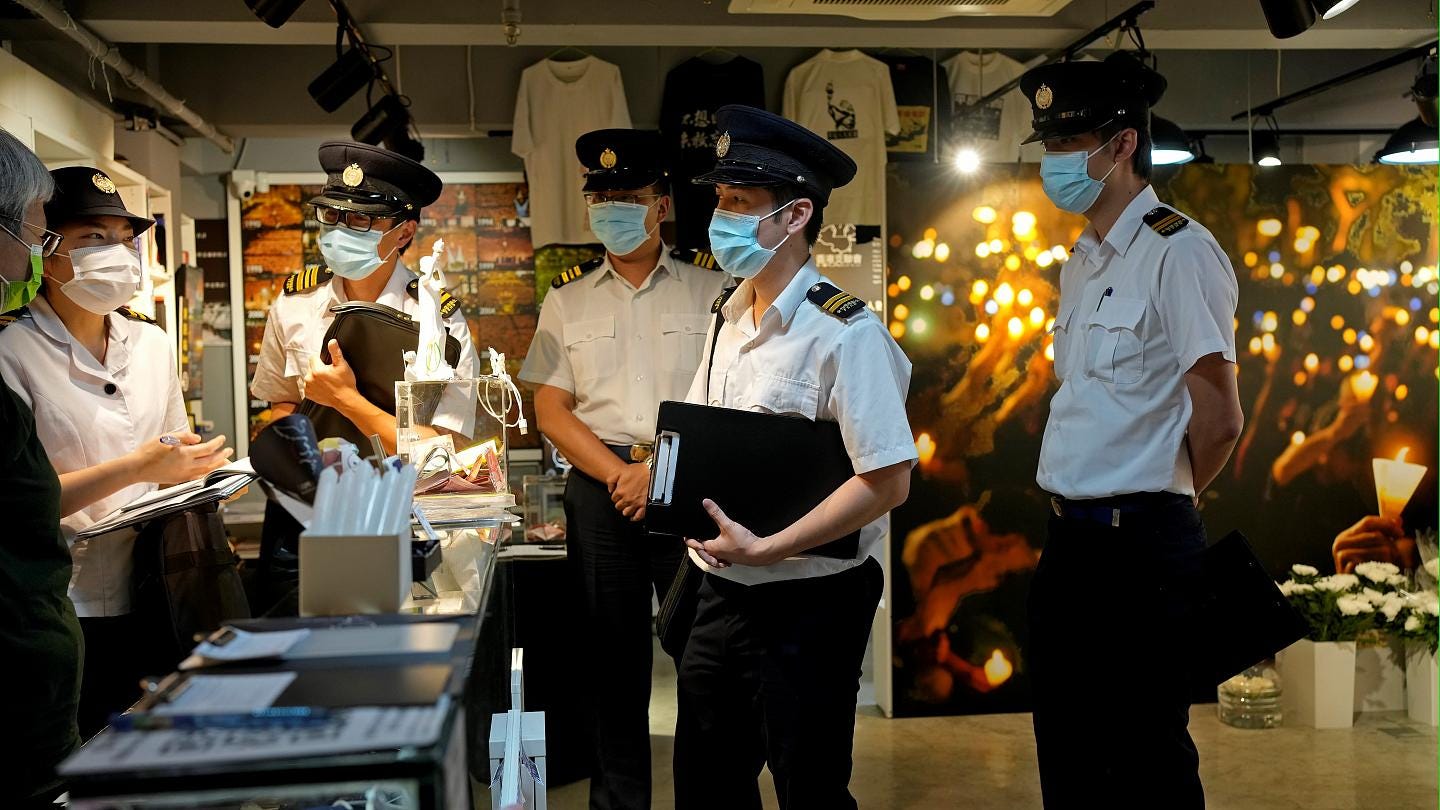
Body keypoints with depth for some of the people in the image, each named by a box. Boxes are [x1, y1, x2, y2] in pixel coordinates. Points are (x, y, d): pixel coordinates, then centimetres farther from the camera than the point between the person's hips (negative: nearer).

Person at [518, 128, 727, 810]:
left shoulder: (711, 290, 3)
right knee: (614, 653, 10)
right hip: (600, 488, 2)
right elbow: (551, 409, 6)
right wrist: (619, 475, -8)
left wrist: (661, 470, -12)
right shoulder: (567, 300, 11)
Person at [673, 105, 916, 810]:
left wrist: (763, 548, -23)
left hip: (809, 605, -8)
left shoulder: (845, 333, -17)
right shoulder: (730, 321, 8)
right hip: (722, 593, 8)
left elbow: (888, 481, -22)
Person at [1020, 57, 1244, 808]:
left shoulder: (1179, 252, -14)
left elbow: (1219, 420, -15)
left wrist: (1160, 500, 0)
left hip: (1139, 546, -8)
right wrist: (1075, 509, 13)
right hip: (1069, 538, 8)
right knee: (1066, 748, 18)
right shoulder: (1082, 261, 13)